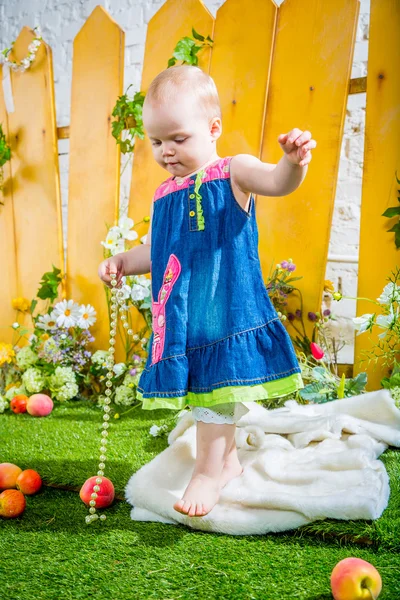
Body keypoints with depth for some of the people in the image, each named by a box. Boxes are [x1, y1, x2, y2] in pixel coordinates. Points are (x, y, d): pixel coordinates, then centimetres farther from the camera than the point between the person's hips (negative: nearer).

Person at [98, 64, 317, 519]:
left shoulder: (233, 173, -4)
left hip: (226, 307, -6)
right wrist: (123, 262, 7)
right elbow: (156, 250, 23)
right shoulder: (164, 196, 14)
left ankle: (208, 472, 10)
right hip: (182, 315, 7)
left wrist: (293, 162, -45)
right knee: (202, 387, 15)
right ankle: (227, 458, 32)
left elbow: (276, 182, -24)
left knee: (217, 386, -4)